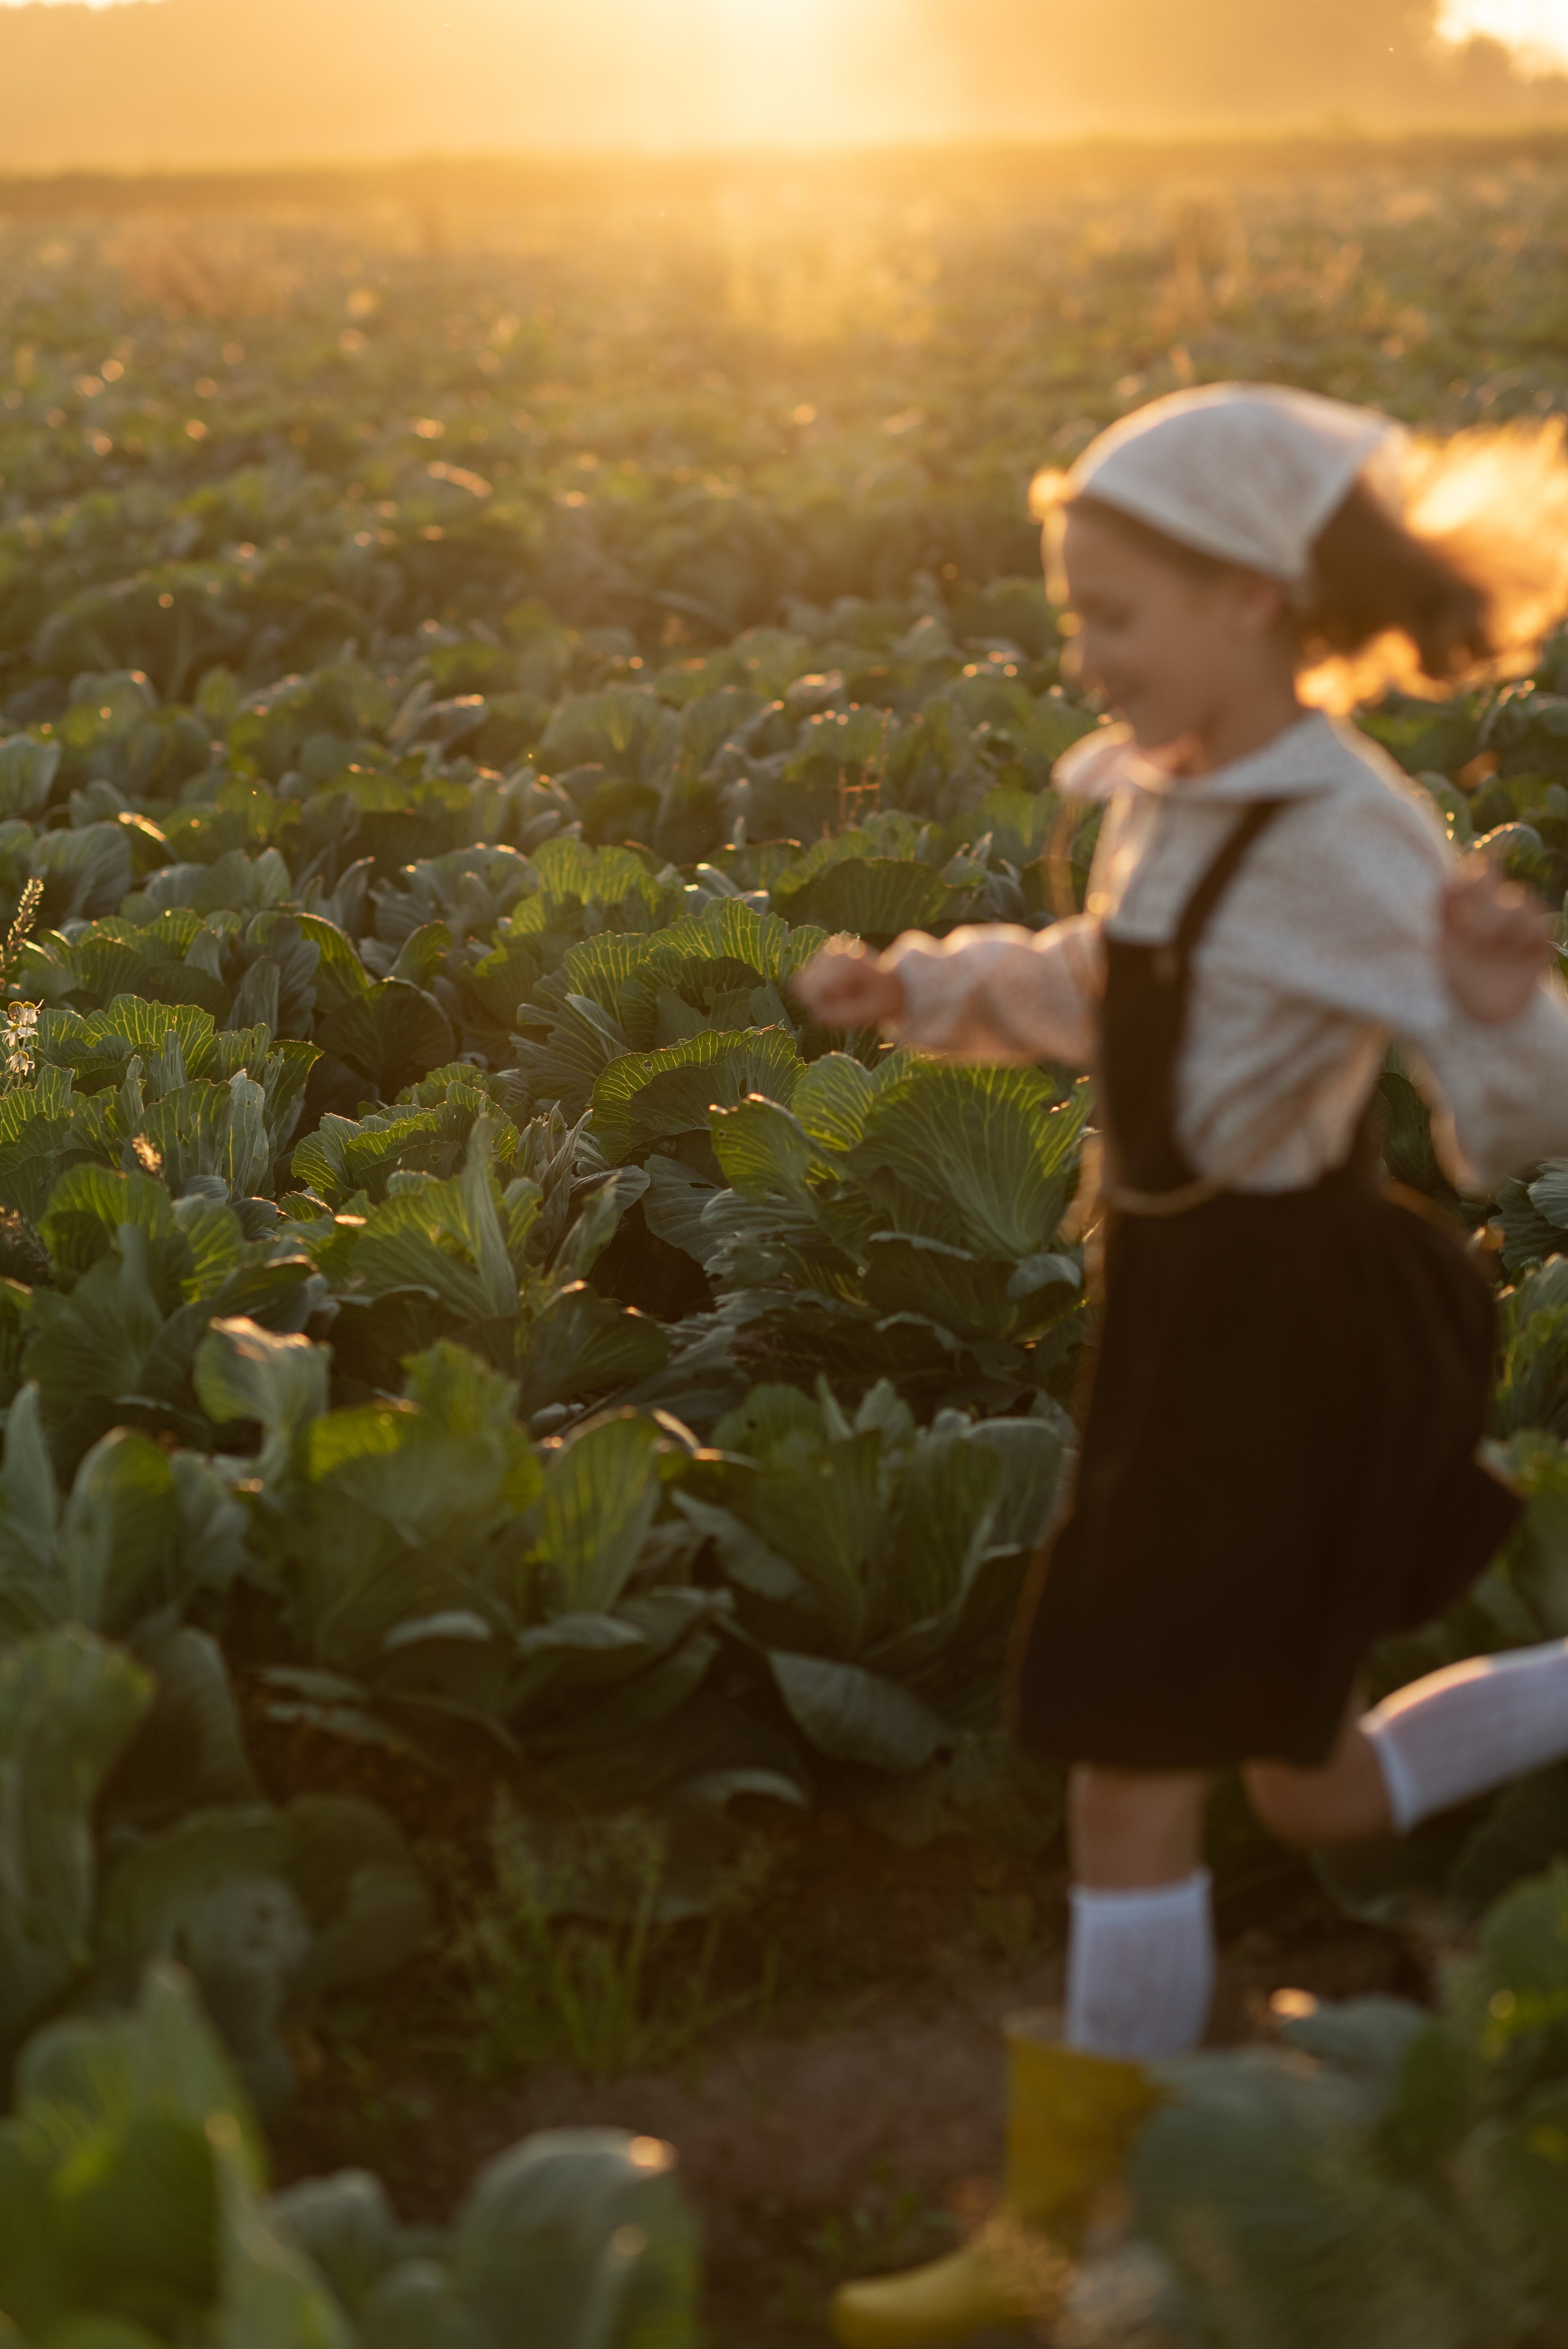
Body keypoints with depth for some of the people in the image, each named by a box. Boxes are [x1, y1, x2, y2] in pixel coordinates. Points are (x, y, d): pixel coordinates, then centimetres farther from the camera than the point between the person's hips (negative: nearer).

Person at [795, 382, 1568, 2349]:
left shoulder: (1342, 834, -21)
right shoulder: (1164, 796, 3)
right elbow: (1090, 999, 20)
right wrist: (914, 988, 4)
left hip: (1280, 1320, -8)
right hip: (1191, 1304, 8)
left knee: (1130, 1773, 2)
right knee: (1313, 1793, 18)